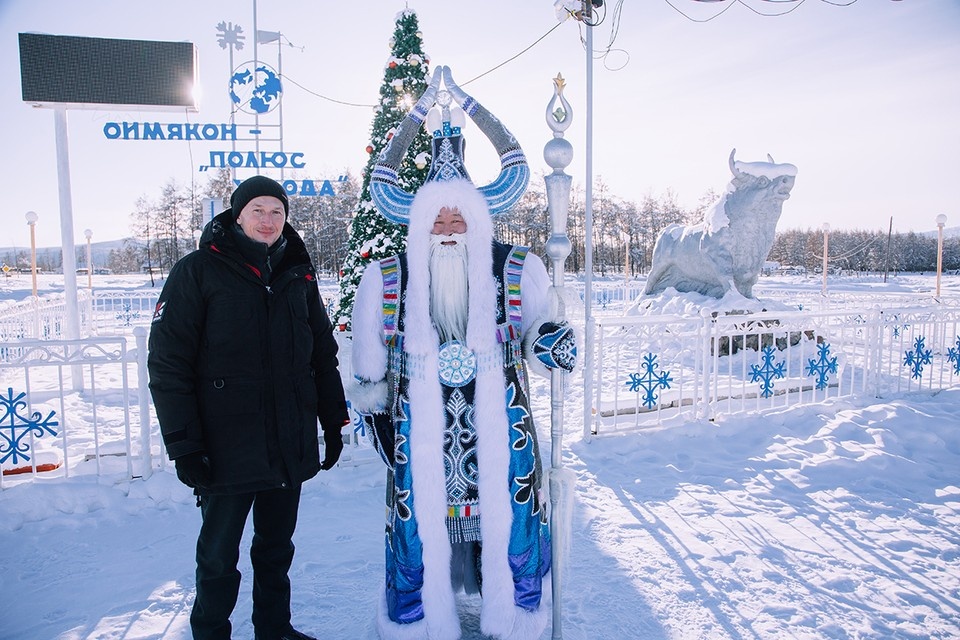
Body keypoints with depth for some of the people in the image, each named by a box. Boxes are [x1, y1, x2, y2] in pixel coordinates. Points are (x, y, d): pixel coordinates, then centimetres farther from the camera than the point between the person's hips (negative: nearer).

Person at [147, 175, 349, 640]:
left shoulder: (298, 275, 7)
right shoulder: (198, 271, -6)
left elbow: (323, 355, 13)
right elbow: (167, 365, -9)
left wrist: (334, 423, 11)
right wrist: (183, 444, -13)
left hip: (290, 449, 4)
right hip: (226, 450, -4)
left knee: (277, 548, 19)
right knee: (219, 556, 11)